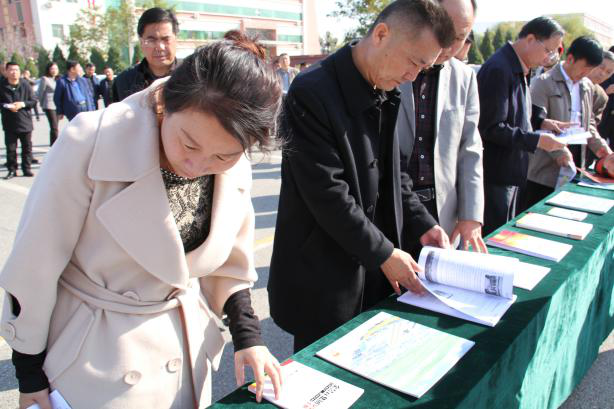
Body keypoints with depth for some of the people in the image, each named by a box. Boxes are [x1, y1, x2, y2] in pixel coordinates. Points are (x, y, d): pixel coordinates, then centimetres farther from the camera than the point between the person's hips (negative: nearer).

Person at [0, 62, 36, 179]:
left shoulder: (25, 84, -3)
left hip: (25, 122, 0)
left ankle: (26, 169, 18)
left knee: (27, 147, 7)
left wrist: (22, 104, -14)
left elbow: (33, 101, 0)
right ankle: (12, 170, 16)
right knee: (10, 148, 5)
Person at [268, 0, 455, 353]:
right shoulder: (312, 93, -21)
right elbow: (328, 195, -23)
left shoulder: (387, 94, 6)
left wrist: (422, 224, 3)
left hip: (373, 272, 7)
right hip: (322, 280, -7)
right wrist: (384, 254, -16)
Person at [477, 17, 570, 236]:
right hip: (495, 174, -10)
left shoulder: (519, 70, 11)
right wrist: (537, 140, -20)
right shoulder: (498, 70, -20)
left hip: (512, 168, 10)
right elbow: (491, 128, -24)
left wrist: (541, 121, 7)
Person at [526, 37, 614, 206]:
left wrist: (599, 145, 5)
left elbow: (589, 122, 23)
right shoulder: (543, 83, -7)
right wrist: (559, 151, -22)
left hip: (575, 169, 6)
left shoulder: (587, 86, 16)